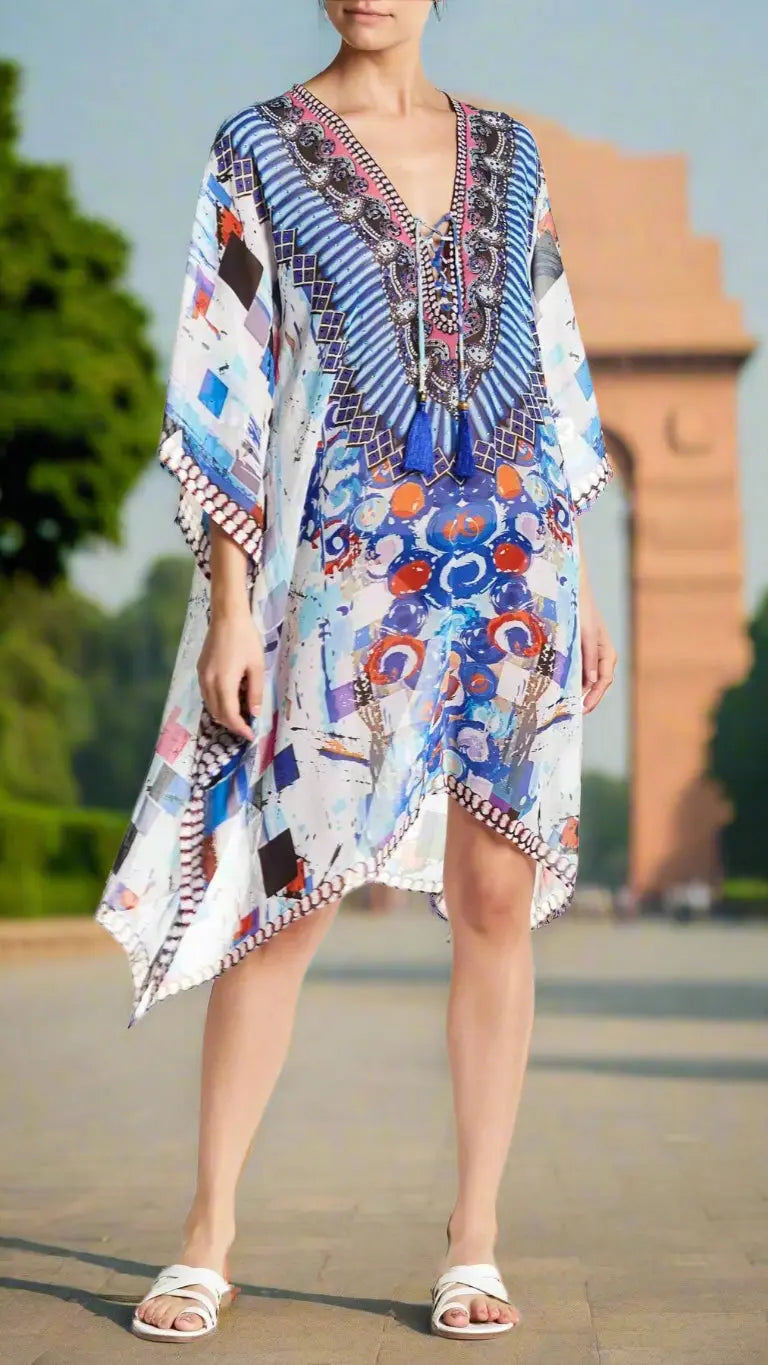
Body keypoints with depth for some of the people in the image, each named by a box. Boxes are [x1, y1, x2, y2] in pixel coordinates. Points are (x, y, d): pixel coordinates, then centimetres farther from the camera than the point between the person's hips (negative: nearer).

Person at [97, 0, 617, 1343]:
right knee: (290, 895, -1)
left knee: (497, 900, 3)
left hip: (518, 563, 3)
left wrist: (581, 583, 12)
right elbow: (221, 384, -1)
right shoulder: (259, 149, 4)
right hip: (344, 574, -3)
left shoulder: (506, 152, 13)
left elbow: (558, 373, 16)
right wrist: (230, 601, -8)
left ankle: (475, 1242, 13)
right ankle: (209, 1233, 12)